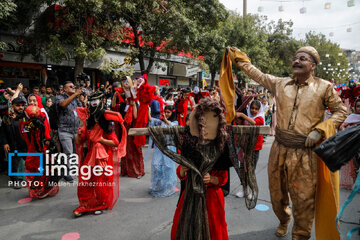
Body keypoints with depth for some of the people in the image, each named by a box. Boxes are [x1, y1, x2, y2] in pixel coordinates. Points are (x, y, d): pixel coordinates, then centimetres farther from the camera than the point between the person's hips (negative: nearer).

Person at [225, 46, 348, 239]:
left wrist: (319, 130, -8)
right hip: (280, 148, 3)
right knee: (277, 192, 19)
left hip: (305, 152, -3)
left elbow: (340, 111, 6)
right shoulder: (280, 84, 6)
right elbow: (257, 75, 16)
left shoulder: (324, 87, -1)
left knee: (303, 199, 6)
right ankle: (284, 220, 48)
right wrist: (236, 57, 21)